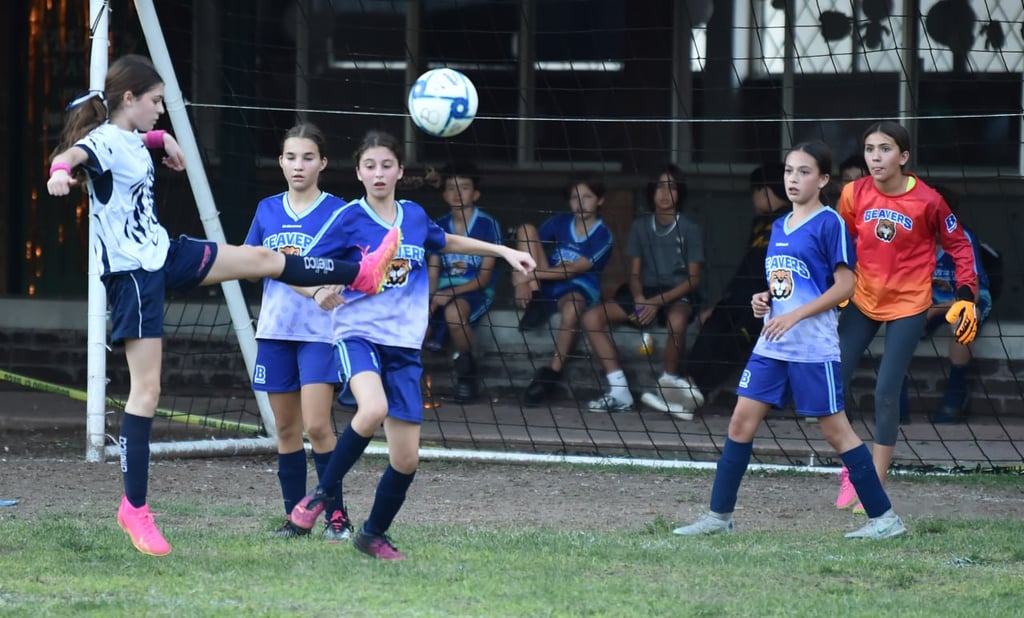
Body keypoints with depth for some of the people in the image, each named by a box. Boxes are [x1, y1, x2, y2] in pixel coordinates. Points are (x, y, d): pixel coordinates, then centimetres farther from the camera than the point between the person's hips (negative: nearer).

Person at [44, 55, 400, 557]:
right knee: (146, 389, -8)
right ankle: (135, 509, -3)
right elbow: (75, 153, -46)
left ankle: (361, 275, 33)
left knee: (261, 259, 15)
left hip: (164, 255, 9)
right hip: (131, 273, -9)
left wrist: (163, 139, 34)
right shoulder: (103, 142, -20)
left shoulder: (132, 138, 7)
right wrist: (61, 170, -65)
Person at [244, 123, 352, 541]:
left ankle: (336, 516, -3)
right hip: (275, 331, 4)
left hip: (320, 333, -4)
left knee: (316, 426, -12)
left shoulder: (336, 212, -3)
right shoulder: (267, 210, 8)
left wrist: (328, 292, -25)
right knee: (286, 428, 7)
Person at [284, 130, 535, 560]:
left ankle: (374, 534, 26)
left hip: (404, 347, 5)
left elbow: (447, 242, 29)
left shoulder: (414, 216, 7)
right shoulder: (351, 219, -6)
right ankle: (320, 496, -15)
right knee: (373, 409, -36)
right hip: (359, 335, -5)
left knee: (406, 459, 1)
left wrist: (503, 251, 27)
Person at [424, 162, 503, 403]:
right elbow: (433, 273, 9)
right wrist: (431, 300, -11)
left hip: (475, 291, -4)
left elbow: (485, 277, -7)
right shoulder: (439, 227, 11)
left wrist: (452, 292, -20)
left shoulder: (487, 225, -3)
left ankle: (466, 371, -16)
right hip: (443, 292, 4)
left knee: (454, 311, -40)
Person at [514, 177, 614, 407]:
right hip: (545, 284, 4)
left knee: (571, 307, -42)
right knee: (526, 229, -10)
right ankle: (535, 302, -16)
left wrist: (530, 274, -23)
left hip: (579, 287, -4)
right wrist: (522, 281, -18)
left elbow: (574, 270, -17)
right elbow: (526, 249, 1)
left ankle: (552, 375, -28)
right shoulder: (560, 223, 6)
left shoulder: (602, 236, -6)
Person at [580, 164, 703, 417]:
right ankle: (619, 392, -19)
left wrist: (657, 302, -19)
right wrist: (639, 300, -14)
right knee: (592, 317, -15)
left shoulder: (689, 229, -4)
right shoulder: (641, 226, 7)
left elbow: (693, 279, -7)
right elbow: (635, 273, 8)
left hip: (677, 295, -4)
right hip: (645, 293, 4)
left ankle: (668, 385, -21)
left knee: (677, 320, -41)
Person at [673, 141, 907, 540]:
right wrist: (763, 299, 3)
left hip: (814, 348, -7)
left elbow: (845, 286, -12)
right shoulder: (780, 227, 15)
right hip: (771, 346, 7)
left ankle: (885, 518, 3)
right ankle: (719, 516, 9)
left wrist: (795, 315, -18)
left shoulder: (829, 224, -8)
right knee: (741, 421, 3)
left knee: (835, 430, -4)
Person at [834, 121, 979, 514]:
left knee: (886, 393, -7)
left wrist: (966, 295, -9)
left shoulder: (927, 201, -15)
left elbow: (959, 245, -3)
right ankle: (850, 470, 17)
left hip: (908, 305, -4)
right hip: (862, 300, 4)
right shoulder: (854, 194, -7)